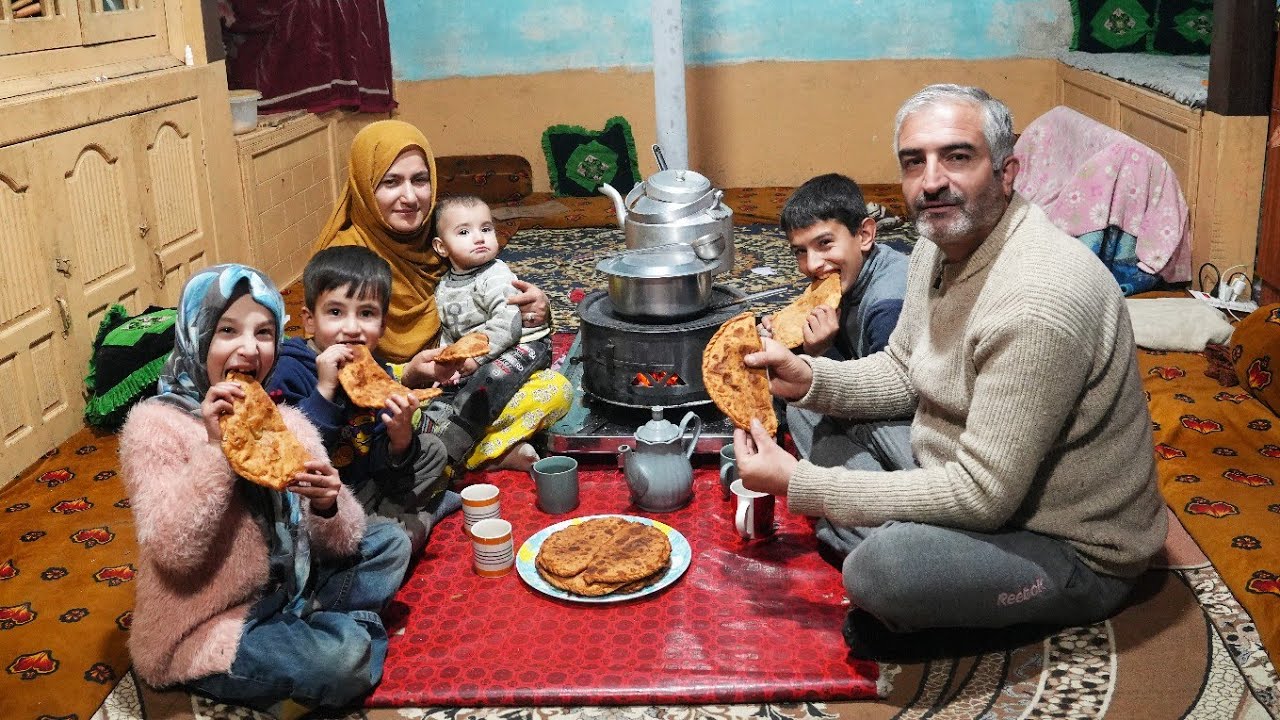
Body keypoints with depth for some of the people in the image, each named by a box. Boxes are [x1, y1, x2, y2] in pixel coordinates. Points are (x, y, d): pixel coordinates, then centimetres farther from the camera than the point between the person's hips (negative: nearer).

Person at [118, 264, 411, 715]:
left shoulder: (286, 423, 2)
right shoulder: (155, 424, -14)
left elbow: (340, 545, -1)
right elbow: (173, 550, -26)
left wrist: (328, 507, -23)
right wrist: (216, 448, -31)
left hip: (283, 594, 7)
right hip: (203, 635, -7)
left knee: (390, 542, 7)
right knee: (345, 655, -27)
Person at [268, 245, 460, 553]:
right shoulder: (289, 374, -20)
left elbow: (378, 463, 2)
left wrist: (400, 441, -21)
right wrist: (325, 390, -34)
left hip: (364, 487, 7)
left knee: (433, 450, 17)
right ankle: (420, 520, 1)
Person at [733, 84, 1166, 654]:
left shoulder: (1036, 305, -31)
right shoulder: (942, 242, -1)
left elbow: (981, 499, -30)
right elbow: (901, 373, 12)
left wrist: (798, 485, -28)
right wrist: (806, 378, -9)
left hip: (1075, 555, -9)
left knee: (883, 565, -34)